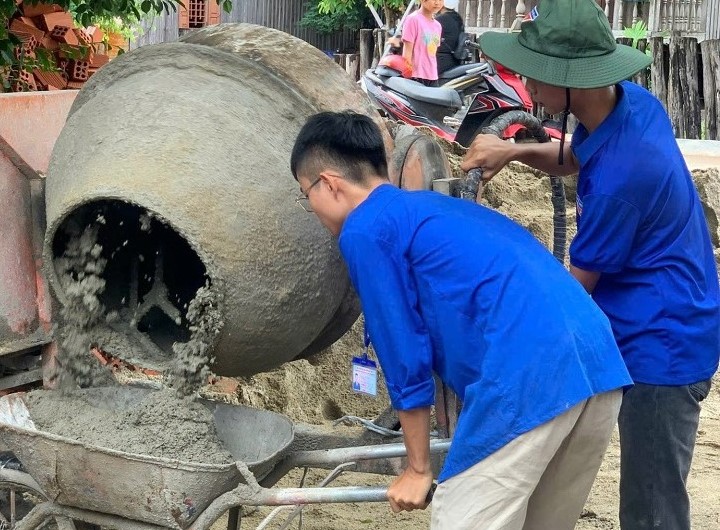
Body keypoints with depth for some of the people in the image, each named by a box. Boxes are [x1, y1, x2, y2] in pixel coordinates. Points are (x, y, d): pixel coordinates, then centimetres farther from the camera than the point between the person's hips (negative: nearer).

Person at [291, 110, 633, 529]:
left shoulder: (365, 230, 6)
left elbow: (405, 355, 4)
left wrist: (418, 469, 16)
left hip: (528, 378, -9)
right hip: (599, 361, 9)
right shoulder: (435, 208, 31)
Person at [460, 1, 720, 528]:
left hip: (661, 346, -9)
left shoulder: (619, 176, -29)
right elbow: (572, 159, 20)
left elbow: (576, 287, -16)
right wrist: (514, 150, 0)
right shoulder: (631, 101, -2)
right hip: (656, 331, 10)